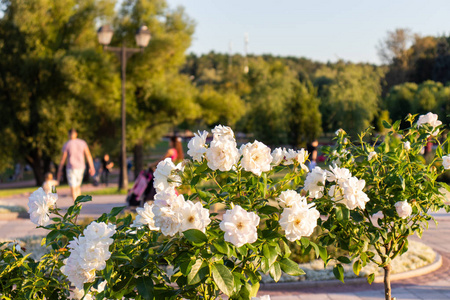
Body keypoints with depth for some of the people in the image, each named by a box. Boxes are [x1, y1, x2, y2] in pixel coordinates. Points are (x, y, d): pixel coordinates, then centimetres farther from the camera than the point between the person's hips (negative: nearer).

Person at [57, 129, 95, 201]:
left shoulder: (66, 145, -6)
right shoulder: (82, 143, 2)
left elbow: (63, 159, -6)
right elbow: (88, 155, -3)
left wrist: (59, 171, 1)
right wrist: (91, 167, -1)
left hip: (71, 168, -4)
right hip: (80, 168, 4)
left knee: (73, 188, -2)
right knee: (78, 186, 20)